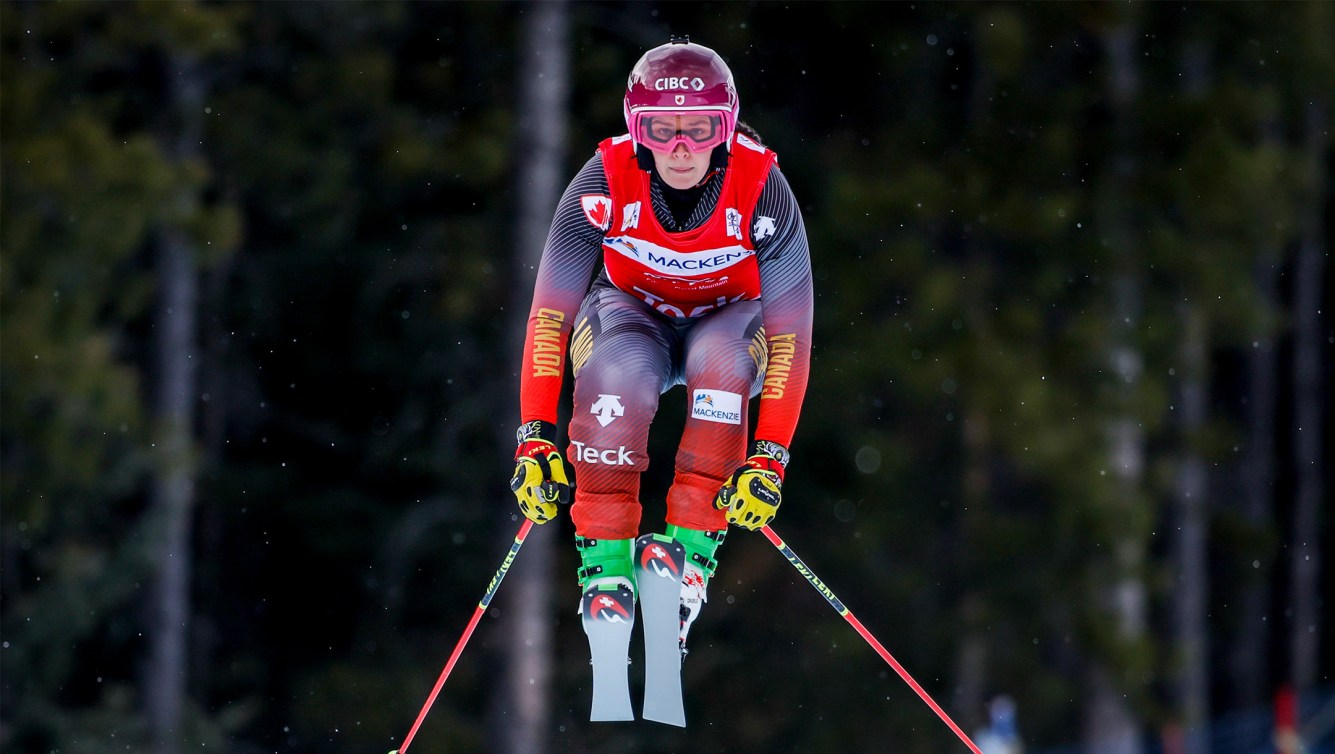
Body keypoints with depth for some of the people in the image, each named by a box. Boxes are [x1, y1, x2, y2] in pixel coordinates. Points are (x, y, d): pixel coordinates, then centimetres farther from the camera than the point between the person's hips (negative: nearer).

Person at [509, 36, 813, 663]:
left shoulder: (760, 188, -27)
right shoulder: (606, 181, -26)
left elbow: (790, 336, -24)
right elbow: (548, 316, -20)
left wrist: (769, 459, -31)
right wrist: (535, 439, -27)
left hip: (725, 321, 0)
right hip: (630, 314, 0)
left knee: (721, 360, -36)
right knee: (619, 370, -35)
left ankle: (691, 546, -27)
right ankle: (604, 557, -26)